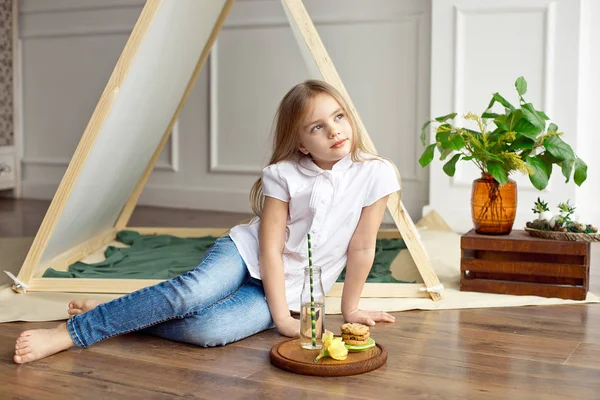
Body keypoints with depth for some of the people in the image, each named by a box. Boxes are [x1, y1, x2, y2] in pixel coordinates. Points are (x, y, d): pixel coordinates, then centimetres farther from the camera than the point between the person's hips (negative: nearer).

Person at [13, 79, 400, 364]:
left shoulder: (376, 173, -12)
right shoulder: (283, 175, -11)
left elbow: (362, 247, -5)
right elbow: (270, 246, -12)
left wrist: (350, 308, 2)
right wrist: (281, 319, -17)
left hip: (286, 291, 0)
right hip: (247, 255, 0)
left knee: (207, 329, -31)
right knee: (193, 290, -35)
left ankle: (114, 317, -10)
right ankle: (68, 331, -25)